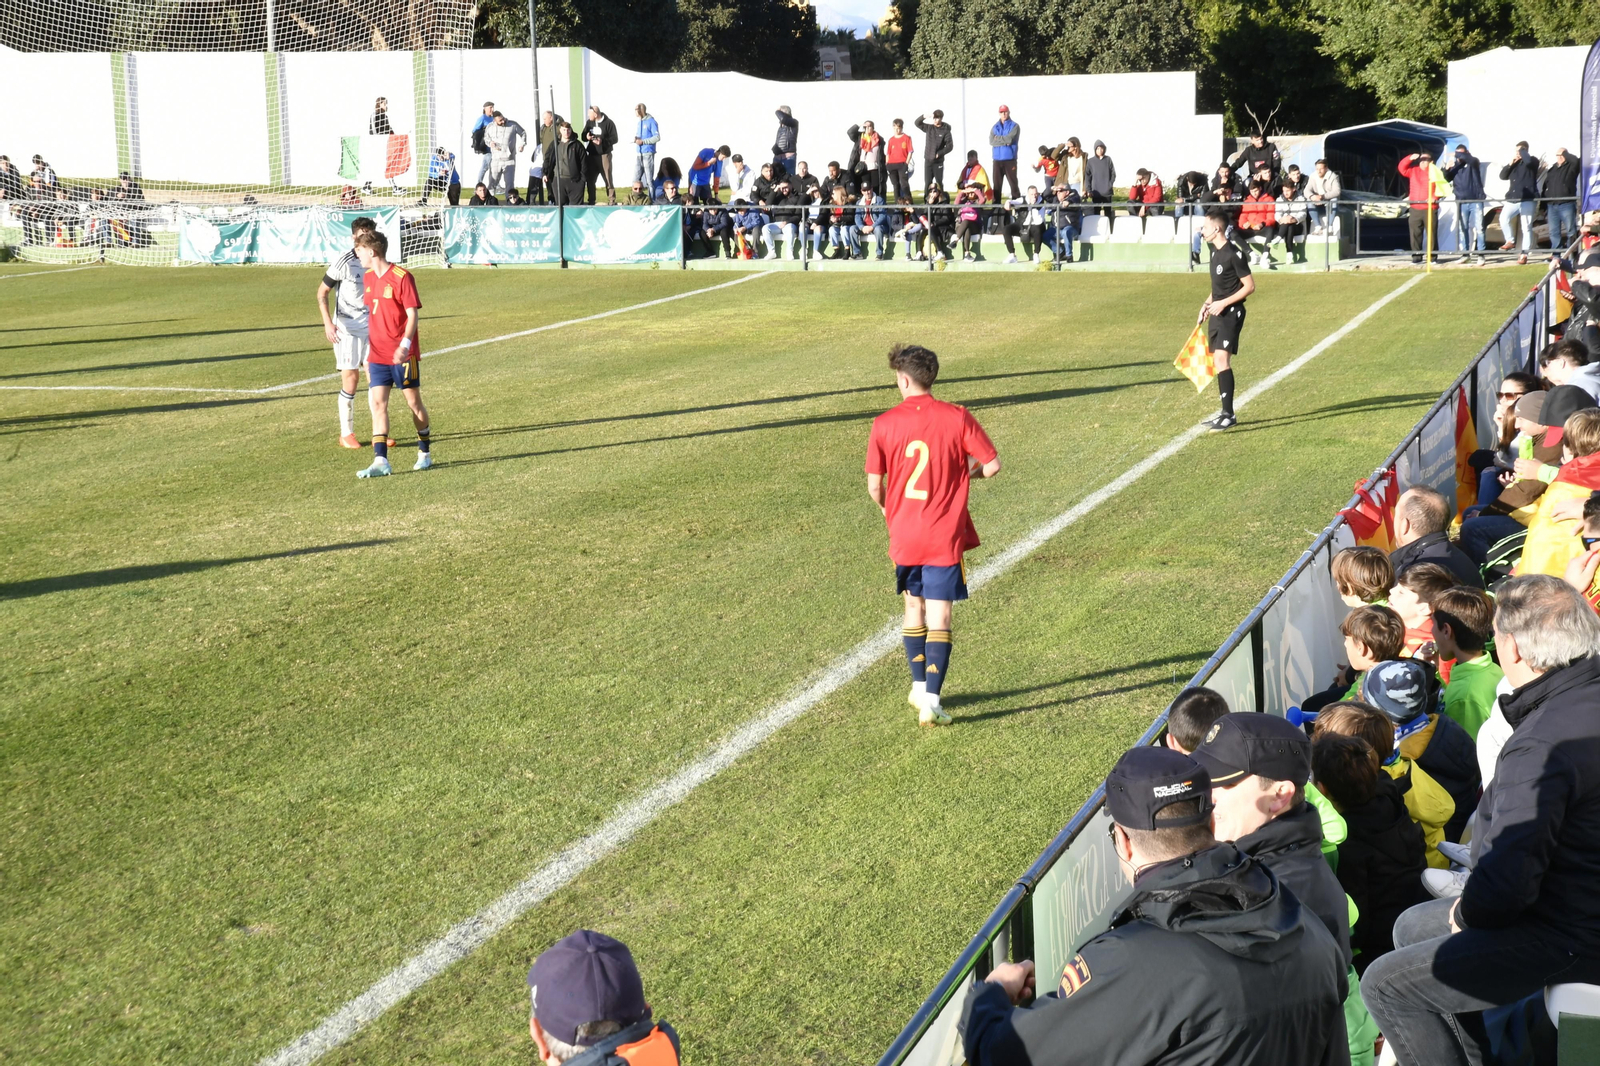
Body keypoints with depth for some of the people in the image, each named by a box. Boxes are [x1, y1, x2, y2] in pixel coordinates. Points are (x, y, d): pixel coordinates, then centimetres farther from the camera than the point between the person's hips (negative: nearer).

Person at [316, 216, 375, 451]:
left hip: (372, 326, 5)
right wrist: (327, 323, -18)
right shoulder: (343, 263, -12)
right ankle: (346, 434, 8)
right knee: (350, 379, -3)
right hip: (347, 328, -5)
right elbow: (321, 293, -7)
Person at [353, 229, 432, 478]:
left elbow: (412, 314, -14)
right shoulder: (367, 277, 9)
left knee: (414, 402, 6)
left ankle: (425, 453, 24)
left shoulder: (402, 277, -12)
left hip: (403, 354, -6)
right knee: (378, 403, -6)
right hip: (377, 354, 6)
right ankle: (380, 462, -11)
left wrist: (404, 344, -26)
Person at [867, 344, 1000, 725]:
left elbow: (874, 485, -3)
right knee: (938, 618, 0)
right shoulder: (957, 418, -8)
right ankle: (930, 701, -7)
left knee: (914, 610, 20)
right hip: (945, 537, -2)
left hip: (903, 536, 2)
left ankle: (919, 687, 31)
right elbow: (992, 465, -7)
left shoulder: (884, 424, -5)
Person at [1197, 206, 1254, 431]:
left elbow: (1249, 286, -13)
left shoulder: (1234, 254, -14)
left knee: (1222, 359, -18)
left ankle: (1229, 415, -19)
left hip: (1231, 313, -9)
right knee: (1218, 362, 10)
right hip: (1217, 314, 9)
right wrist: (1208, 303, 12)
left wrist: (1223, 303, -19)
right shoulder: (1215, 251, 13)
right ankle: (1225, 414, 17)